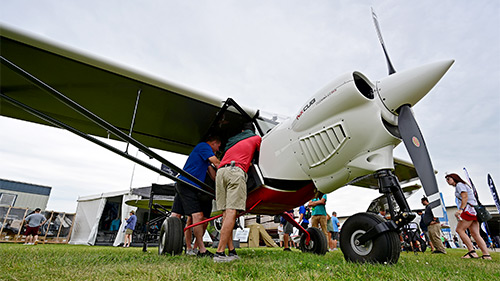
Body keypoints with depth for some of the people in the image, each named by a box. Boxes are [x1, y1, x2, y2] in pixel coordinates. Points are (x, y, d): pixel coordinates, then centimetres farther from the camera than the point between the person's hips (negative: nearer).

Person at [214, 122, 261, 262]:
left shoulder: (232, 140, 33)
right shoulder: (256, 138, 22)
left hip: (220, 171, 6)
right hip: (236, 171, -5)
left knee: (226, 212, 2)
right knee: (231, 212, -12)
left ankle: (231, 251, 1)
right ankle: (220, 252, -18)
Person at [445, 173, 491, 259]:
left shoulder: (459, 184, -2)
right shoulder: (463, 185, 25)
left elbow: (465, 197, -15)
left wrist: (460, 209, -24)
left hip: (469, 209, -9)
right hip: (473, 210, 9)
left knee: (459, 229, -10)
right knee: (475, 234, 3)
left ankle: (472, 252, -14)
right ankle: (486, 255, -2)